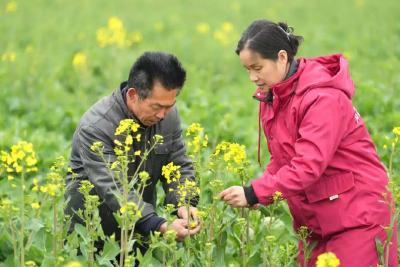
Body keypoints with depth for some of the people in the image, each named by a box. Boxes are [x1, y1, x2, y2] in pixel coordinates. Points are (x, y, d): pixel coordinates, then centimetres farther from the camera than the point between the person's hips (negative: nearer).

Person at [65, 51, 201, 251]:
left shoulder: (169, 115, -3)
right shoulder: (96, 128, -24)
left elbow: (179, 167, 3)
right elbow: (113, 191, -31)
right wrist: (160, 226, -41)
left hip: (142, 232, 5)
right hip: (91, 233, -5)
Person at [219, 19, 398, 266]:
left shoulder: (323, 97, -20)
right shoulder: (272, 97, 6)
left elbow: (308, 165, -27)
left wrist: (254, 193, -29)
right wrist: (258, 195, -8)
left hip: (358, 214, -7)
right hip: (313, 220, 7)